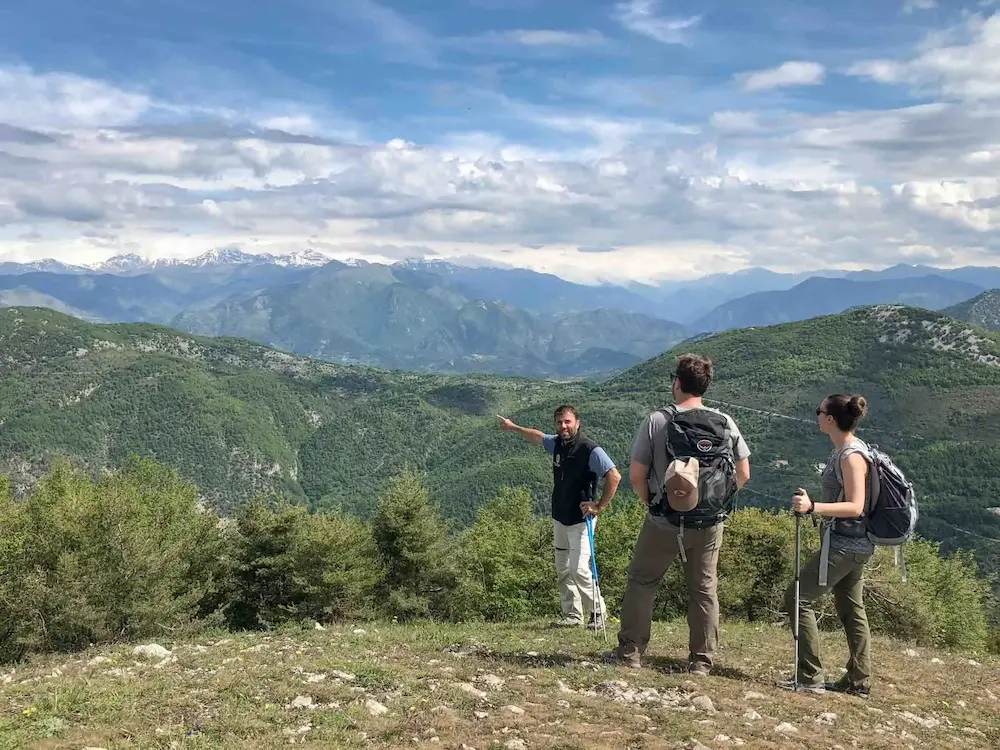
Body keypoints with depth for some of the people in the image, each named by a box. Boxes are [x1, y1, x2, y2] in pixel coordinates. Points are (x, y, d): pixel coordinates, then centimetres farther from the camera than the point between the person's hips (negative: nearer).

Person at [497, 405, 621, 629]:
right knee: (563, 570, 9)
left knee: (579, 569, -13)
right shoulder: (557, 443, 5)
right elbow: (537, 436, 27)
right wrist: (514, 427, 40)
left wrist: (599, 506, -21)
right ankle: (572, 616, 17)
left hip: (580, 519, -8)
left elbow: (614, 476, -23)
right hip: (559, 518, 8)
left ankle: (598, 612, 4)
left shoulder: (590, 449, -18)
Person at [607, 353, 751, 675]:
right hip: (710, 525, 3)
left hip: (664, 523, -2)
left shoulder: (657, 421, -11)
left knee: (641, 582, 14)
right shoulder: (725, 423, -2)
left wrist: (651, 502, 6)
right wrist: (716, 502, 14)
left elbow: (636, 474, -11)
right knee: (704, 589, 14)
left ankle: (630, 652, 18)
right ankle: (701, 661, 18)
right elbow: (743, 474, 3)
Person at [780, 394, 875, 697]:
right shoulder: (845, 450, 11)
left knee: (798, 597, -6)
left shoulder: (851, 455, -18)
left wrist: (812, 507, -36)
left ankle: (810, 678, -2)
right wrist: (813, 505, 27)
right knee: (851, 609, 15)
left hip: (844, 543, -10)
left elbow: (855, 506, -25)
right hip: (855, 544, 10)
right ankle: (859, 681, 23)